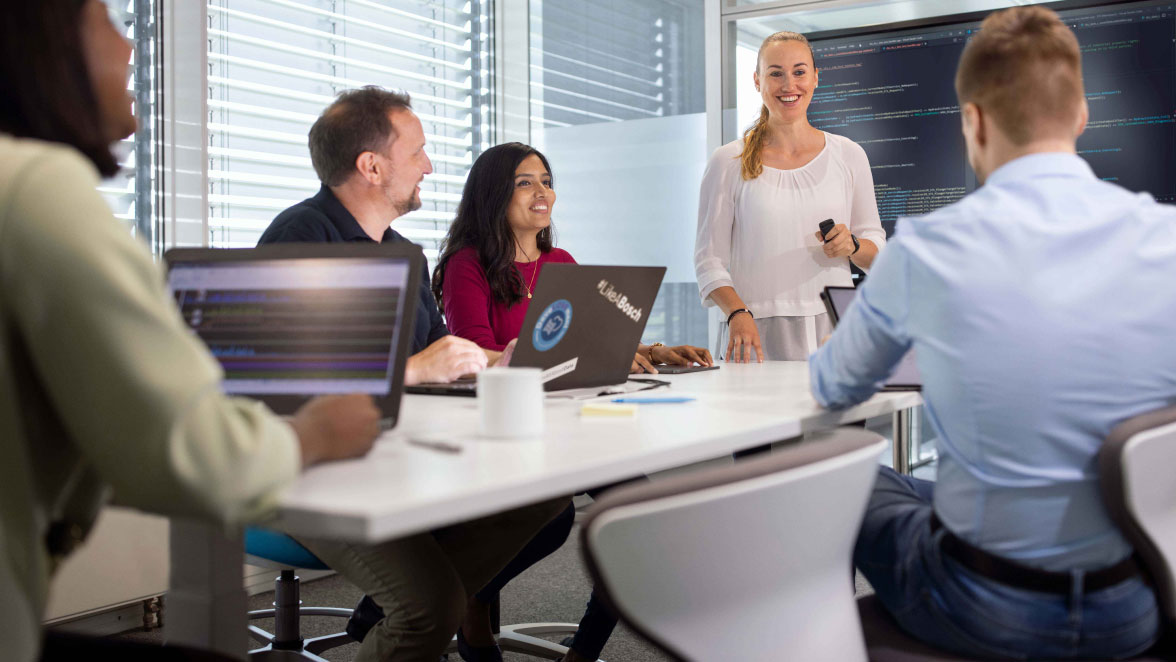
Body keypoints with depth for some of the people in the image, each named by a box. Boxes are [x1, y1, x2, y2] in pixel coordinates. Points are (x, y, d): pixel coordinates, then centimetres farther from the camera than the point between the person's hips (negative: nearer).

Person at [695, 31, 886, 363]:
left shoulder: (848, 155, 11)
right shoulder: (728, 162, 5)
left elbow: (879, 253, 16)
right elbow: (709, 259, 2)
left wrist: (852, 246, -6)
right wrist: (738, 314, -14)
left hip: (832, 328, 2)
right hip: (758, 334, -1)